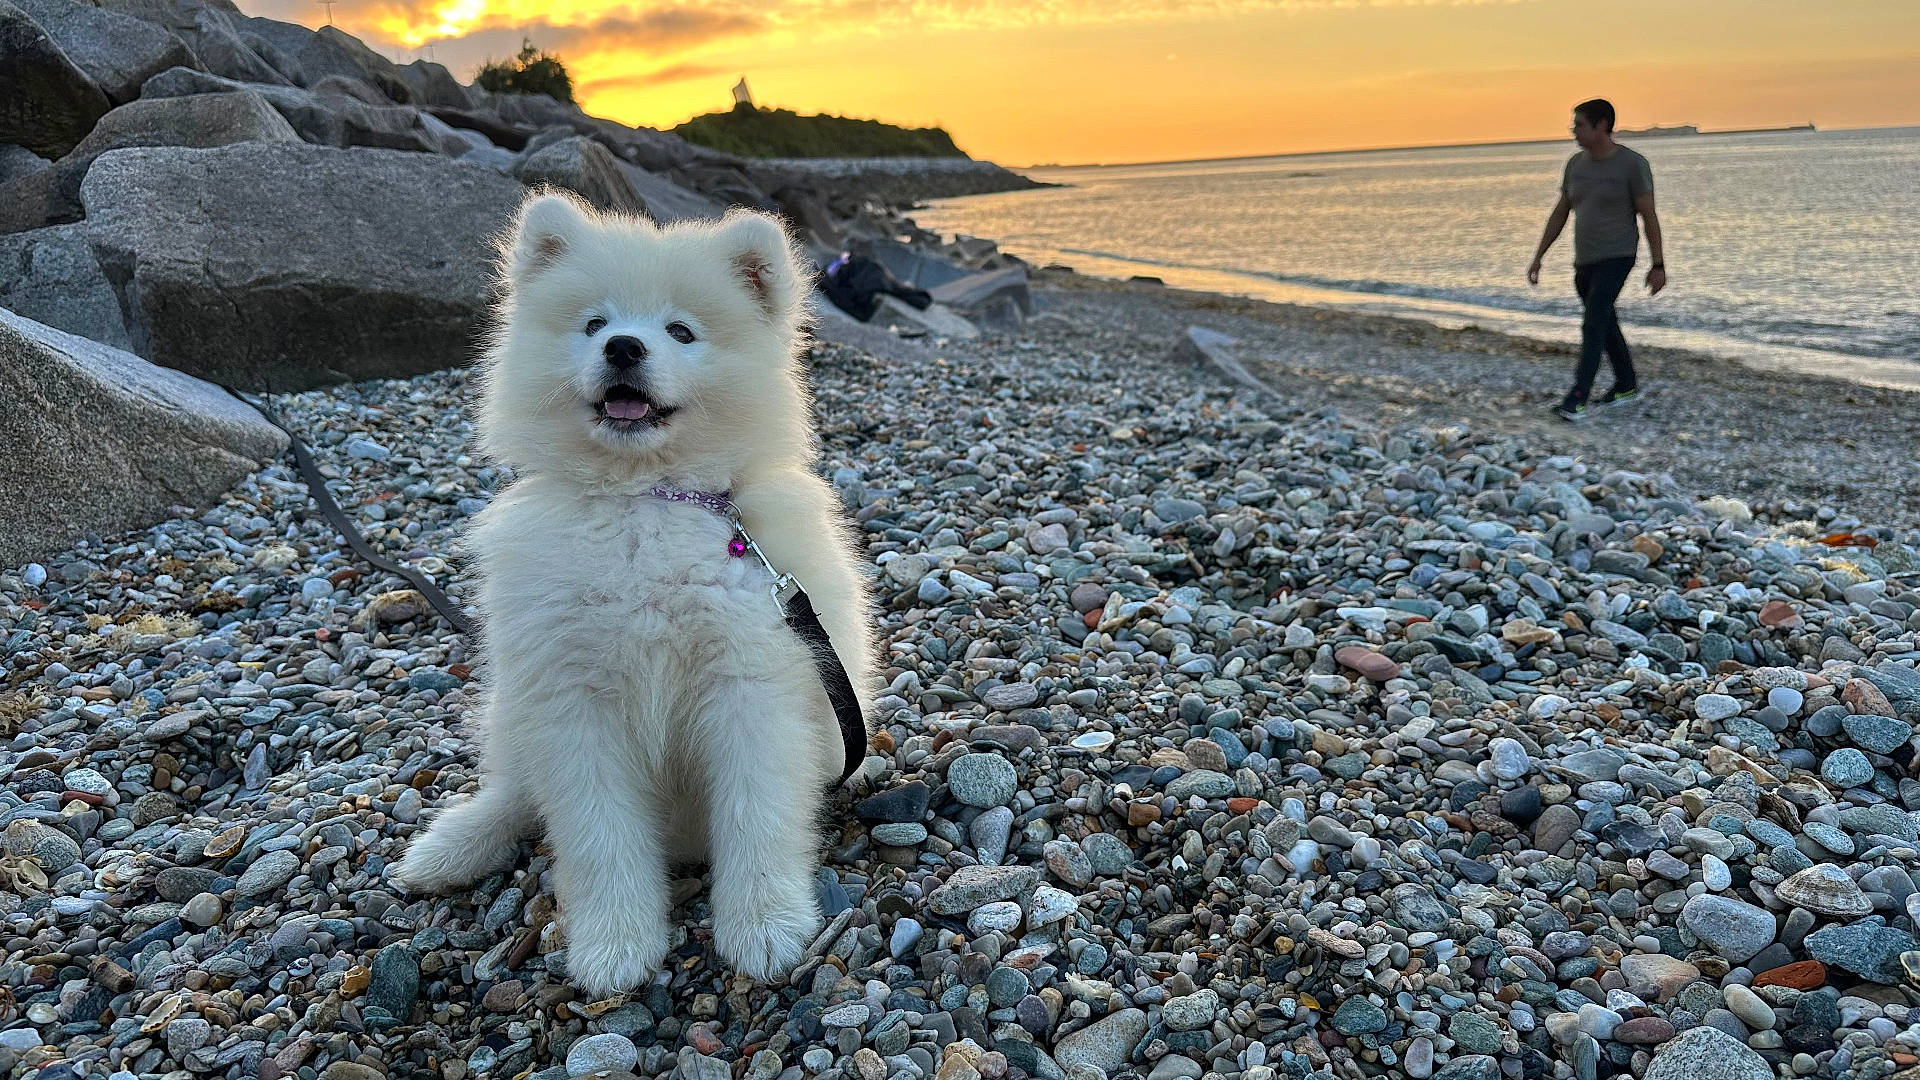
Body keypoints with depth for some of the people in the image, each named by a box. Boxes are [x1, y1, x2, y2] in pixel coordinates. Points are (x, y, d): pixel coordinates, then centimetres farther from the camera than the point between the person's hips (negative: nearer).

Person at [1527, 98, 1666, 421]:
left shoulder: (1633, 164, -13)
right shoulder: (1575, 164, 5)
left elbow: (1650, 216, -10)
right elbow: (1559, 214, 11)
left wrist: (1658, 266, -10)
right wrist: (1537, 258, 9)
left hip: (1616, 258, -7)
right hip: (1585, 261, 7)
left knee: (1593, 325, -18)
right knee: (1606, 325, 17)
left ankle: (1577, 398, -21)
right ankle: (1627, 385, 34)